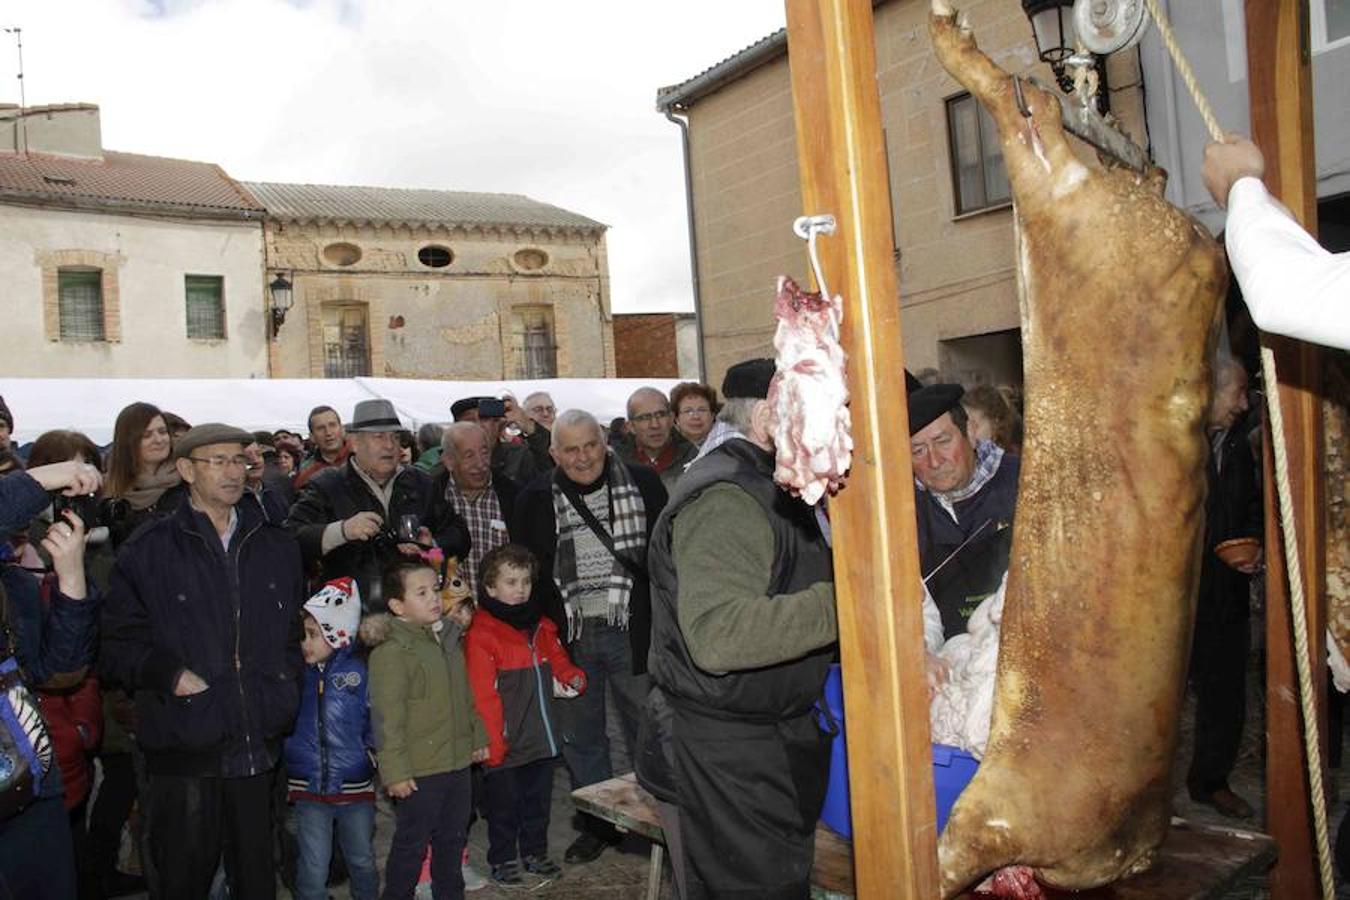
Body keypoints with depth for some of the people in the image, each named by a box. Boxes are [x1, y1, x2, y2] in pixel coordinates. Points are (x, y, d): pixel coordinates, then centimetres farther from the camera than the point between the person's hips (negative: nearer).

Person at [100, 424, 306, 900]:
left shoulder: (277, 546, 10)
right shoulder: (148, 549, -3)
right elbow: (117, 643, -3)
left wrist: (287, 686, 6)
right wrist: (169, 675, -16)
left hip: (259, 745, 3)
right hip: (183, 748, -3)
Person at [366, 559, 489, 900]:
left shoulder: (448, 639, 9)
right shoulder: (391, 652, -17)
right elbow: (387, 717, -18)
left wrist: (478, 737, 19)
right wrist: (395, 771, -19)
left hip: (458, 761, 8)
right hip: (419, 770, -8)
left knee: (453, 838, 20)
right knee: (412, 843, 5)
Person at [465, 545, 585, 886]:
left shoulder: (541, 626, 8)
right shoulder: (481, 634, -16)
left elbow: (558, 661, 20)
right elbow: (483, 696, -17)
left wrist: (573, 678, -2)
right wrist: (493, 742, -19)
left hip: (541, 738, 6)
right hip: (505, 743, -6)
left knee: (538, 800, 19)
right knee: (504, 805, 10)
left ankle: (535, 852, 36)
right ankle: (503, 860, 26)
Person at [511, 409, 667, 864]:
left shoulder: (642, 484, -3)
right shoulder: (535, 499, 1)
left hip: (632, 632, -2)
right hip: (570, 637, 2)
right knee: (581, 737, 14)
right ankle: (598, 824, 30)